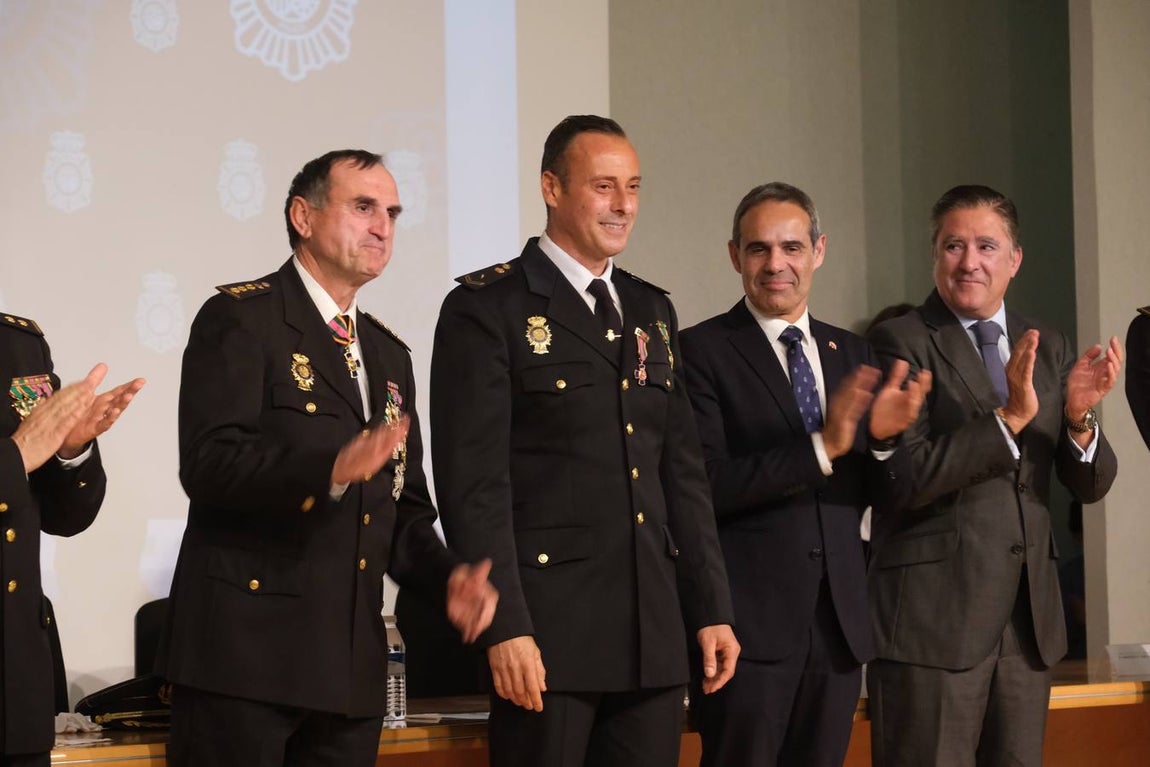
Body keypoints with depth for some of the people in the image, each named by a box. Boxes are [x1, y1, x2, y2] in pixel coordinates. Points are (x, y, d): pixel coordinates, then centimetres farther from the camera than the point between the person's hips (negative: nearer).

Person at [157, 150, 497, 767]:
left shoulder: (389, 355, 21)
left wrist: (448, 578, 2)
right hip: (245, 647, -7)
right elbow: (208, 464, -16)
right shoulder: (239, 319, -3)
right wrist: (330, 469, -30)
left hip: (349, 667, 7)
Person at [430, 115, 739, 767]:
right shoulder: (487, 309, -3)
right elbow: (474, 481, -10)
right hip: (547, 629, -6)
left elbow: (684, 471, 17)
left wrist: (712, 610, 11)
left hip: (655, 636, 6)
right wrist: (505, 628, -16)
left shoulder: (653, 311, 17)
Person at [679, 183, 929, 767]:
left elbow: (886, 494, 11)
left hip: (839, 625, 5)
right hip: (747, 626, -5)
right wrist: (822, 446, -23)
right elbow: (707, 485, -15)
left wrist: (884, 437, -11)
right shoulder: (703, 351, -4)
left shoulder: (851, 354, 12)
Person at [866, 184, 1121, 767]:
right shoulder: (901, 343, -6)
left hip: (1029, 616, 6)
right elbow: (907, 475, -16)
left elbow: (1090, 485, 9)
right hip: (932, 614, -6)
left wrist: (1079, 418, -11)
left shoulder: (1049, 350, 12)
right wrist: (1009, 418, -23)